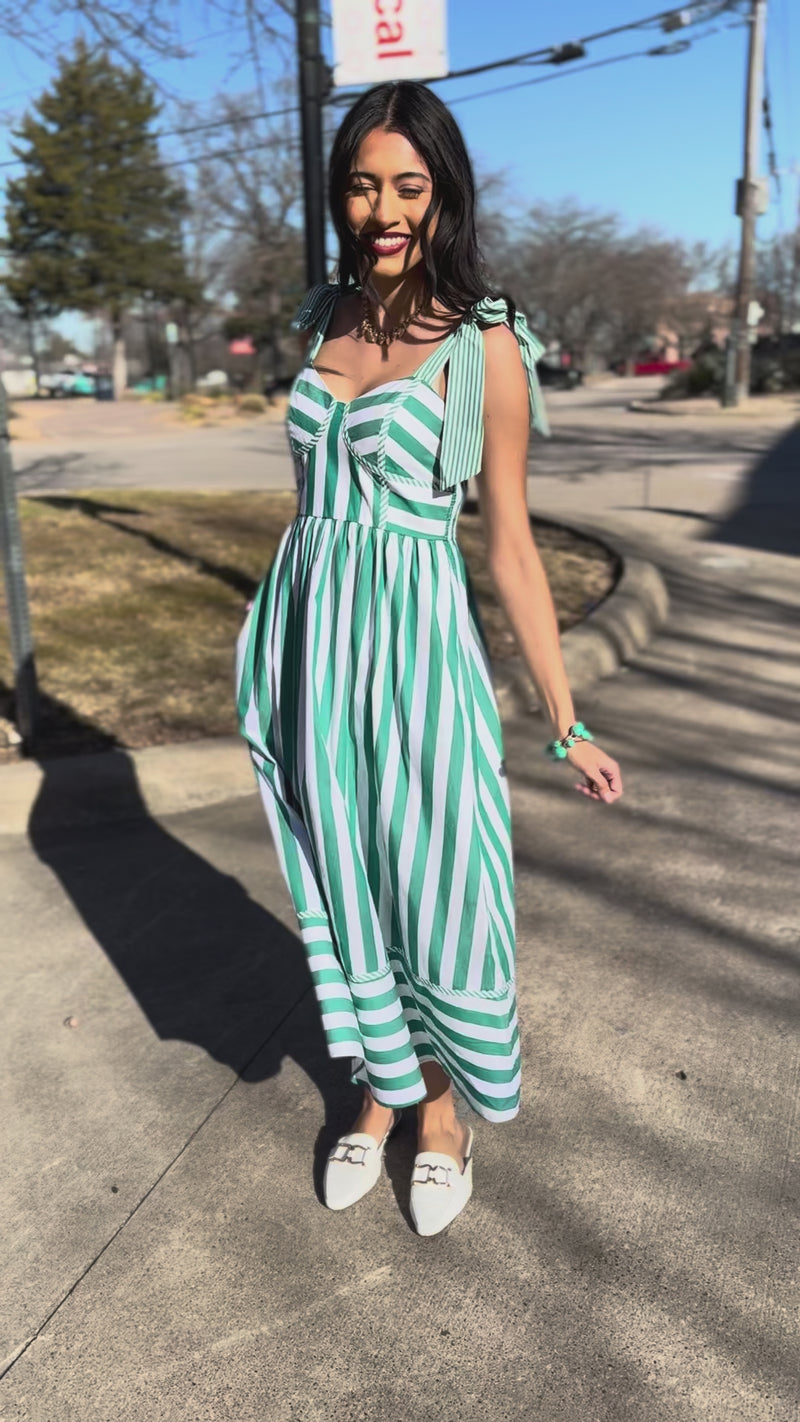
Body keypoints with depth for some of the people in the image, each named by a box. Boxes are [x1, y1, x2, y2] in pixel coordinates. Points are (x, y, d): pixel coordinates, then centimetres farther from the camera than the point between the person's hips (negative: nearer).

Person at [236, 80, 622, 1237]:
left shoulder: (483, 345, -7)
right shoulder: (327, 321, 9)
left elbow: (511, 544, -6)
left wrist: (566, 724, -7)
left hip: (414, 643, -5)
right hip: (310, 636, 5)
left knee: (434, 890, 6)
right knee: (343, 885, 14)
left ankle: (445, 1112, 33)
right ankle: (380, 1094, 37)